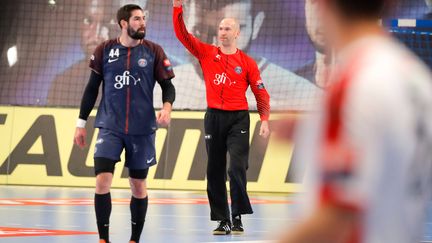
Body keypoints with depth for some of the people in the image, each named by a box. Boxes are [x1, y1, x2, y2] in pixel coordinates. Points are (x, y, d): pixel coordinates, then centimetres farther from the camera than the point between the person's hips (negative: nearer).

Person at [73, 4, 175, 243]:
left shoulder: (154, 51, 1)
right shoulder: (104, 50, 2)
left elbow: (167, 86, 4)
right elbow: (92, 88, 9)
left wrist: (167, 106, -18)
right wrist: (81, 123, 8)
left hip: (142, 130, 0)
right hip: (110, 127, 0)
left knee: (138, 186, 6)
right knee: (102, 180, -14)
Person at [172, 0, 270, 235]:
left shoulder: (247, 63, 2)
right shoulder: (207, 53, 6)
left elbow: (261, 93, 4)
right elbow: (182, 34, 1)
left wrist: (265, 120, -7)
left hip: (238, 118, -2)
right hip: (213, 117, 3)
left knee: (237, 167, -14)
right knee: (215, 171, 3)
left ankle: (237, 217, -8)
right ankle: (222, 220, 9)